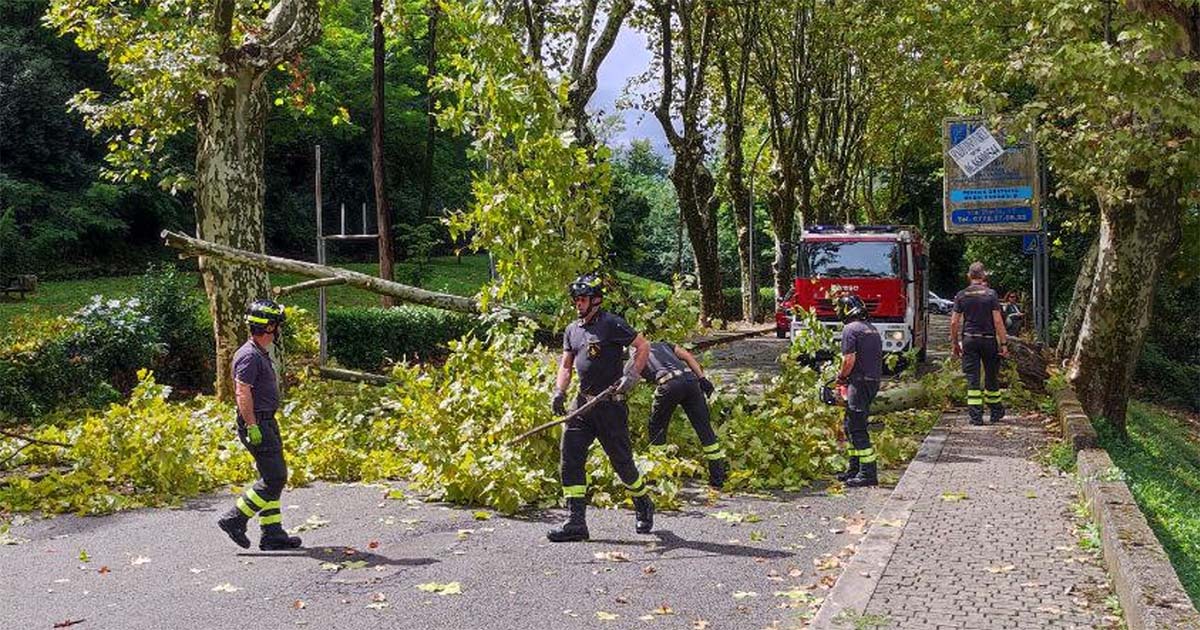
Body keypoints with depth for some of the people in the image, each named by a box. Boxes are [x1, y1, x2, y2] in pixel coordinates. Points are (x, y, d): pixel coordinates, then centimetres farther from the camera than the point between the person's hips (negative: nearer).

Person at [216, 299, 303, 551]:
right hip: (257, 426, -11)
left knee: (273, 478, 11)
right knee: (274, 478, -9)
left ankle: (273, 534, 16)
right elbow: (242, 393, -22)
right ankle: (235, 519, 0)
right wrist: (252, 427, -24)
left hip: (266, 423, 11)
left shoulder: (261, 354, 16)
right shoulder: (249, 355, -16)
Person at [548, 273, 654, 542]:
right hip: (583, 403, 6)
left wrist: (631, 375, -17)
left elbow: (643, 346, -6)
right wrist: (559, 392, 0)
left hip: (611, 404, -6)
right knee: (569, 456, -5)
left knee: (621, 461, 2)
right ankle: (576, 522, -2)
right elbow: (566, 364, 16)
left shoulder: (612, 324, -7)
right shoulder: (572, 330, 14)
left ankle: (644, 505, 30)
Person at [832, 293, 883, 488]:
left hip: (860, 383, -9)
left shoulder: (850, 329, -11)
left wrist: (841, 376, 0)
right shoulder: (872, 328, 17)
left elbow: (849, 359, -18)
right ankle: (855, 468, 22)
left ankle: (868, 473, -8)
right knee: (849, 425, 17)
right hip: (874, 381, 9)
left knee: (857, 428, -7)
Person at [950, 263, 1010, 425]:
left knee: (972, 378, 2)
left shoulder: (961, 295, 1)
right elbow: (998, 321, -9)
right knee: (991, 377, 13)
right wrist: (1004, 343, -4)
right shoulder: (990, 294, -5)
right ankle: (996, 412, 25)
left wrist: (954, 342, 10)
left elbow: (954, 322, 0)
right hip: (988, 339, -1)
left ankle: (976, 416, -2)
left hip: (969, 340, 1)